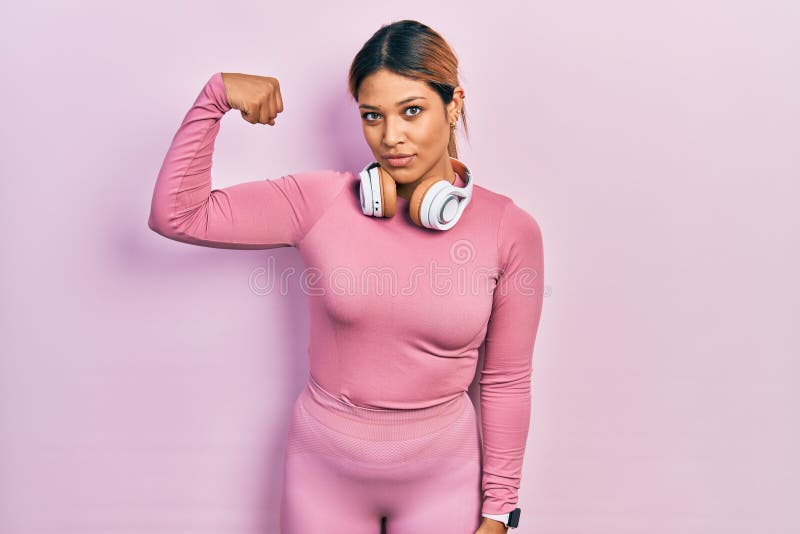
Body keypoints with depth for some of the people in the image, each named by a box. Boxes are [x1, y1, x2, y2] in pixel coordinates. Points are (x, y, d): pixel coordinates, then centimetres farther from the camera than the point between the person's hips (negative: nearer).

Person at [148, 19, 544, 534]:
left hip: (441, 475, 0)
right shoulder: (320, 202, -11)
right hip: (323, 469, 1)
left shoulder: (511, 230, -11)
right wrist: (215, 95, -18)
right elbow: (176, 215, -13)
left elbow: (506, 380, -5)